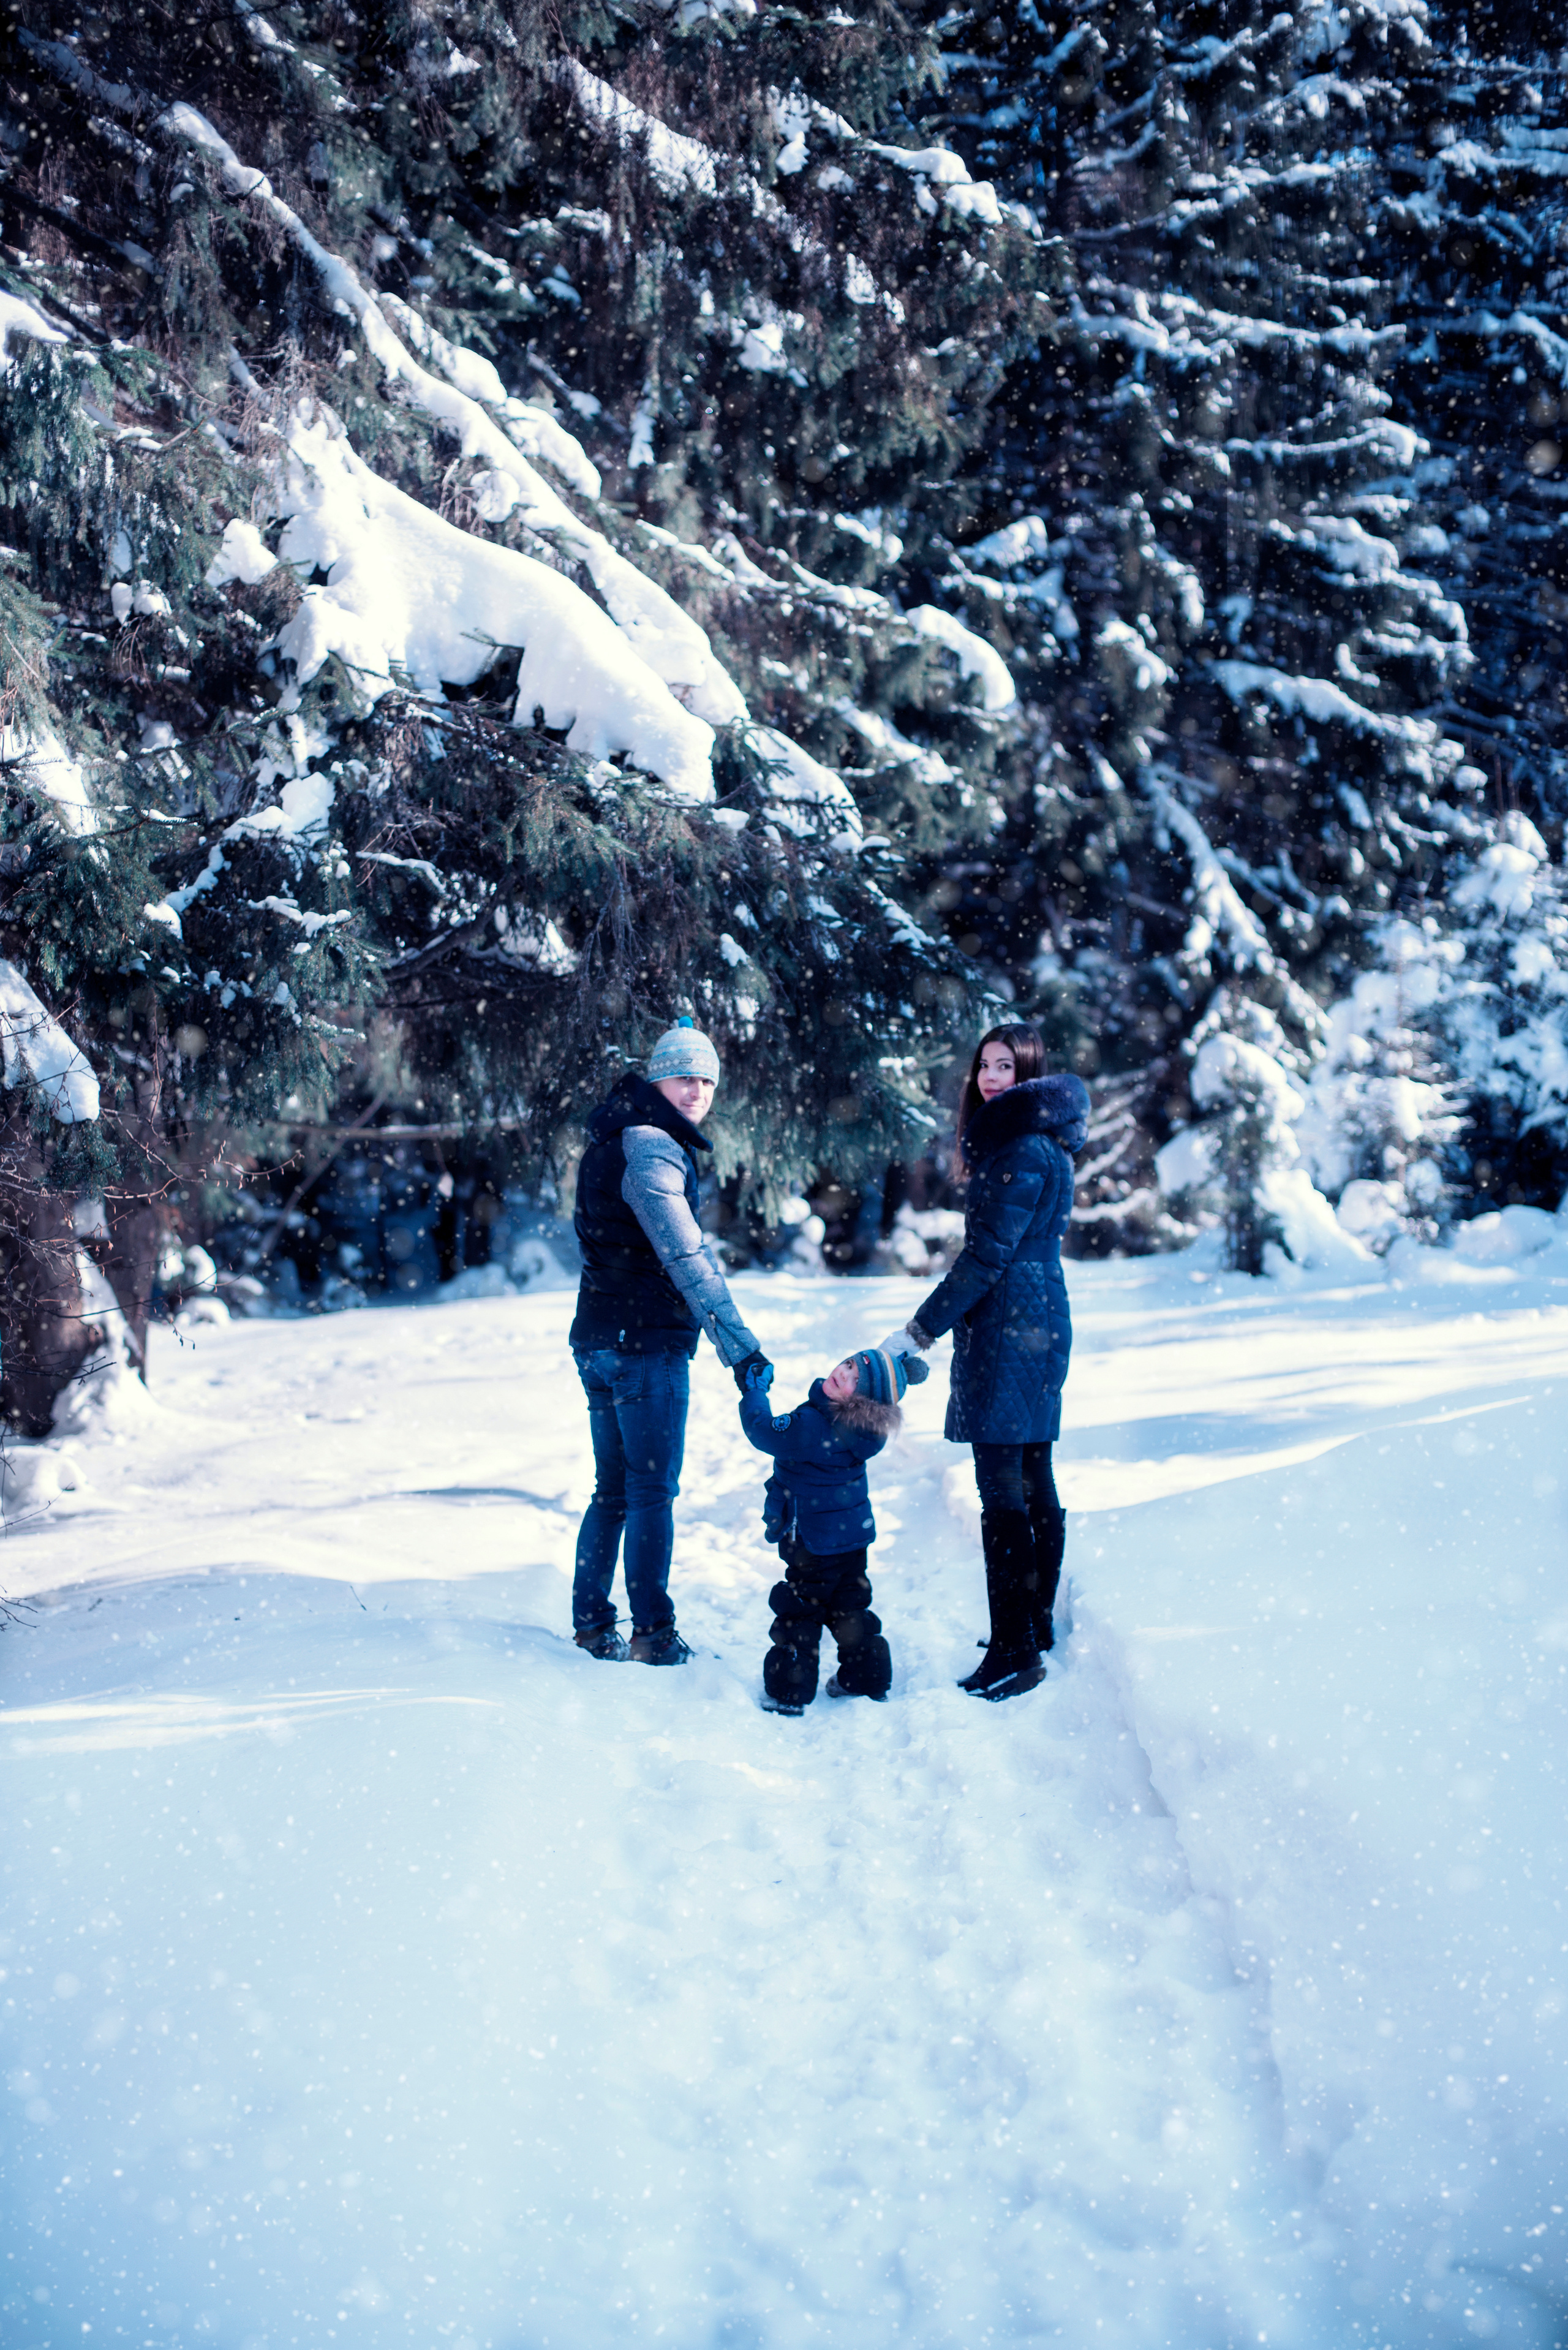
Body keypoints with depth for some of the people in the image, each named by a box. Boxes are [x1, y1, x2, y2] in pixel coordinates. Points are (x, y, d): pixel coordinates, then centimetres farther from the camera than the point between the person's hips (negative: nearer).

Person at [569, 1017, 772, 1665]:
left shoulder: (619, 1139, 16)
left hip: (601, 1338, 9)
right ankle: (652, 1632, 4)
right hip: (647, 1340, -9)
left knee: (614, 1489, 15)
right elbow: (686, 1257, -24)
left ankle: (592, 1624, 19)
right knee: (653, 1489, -2)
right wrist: (739, 1344, -28)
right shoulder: (650, 1148, -15)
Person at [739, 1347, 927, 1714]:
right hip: (854, 1535, 7)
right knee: (849, 1607, 20)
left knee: (800, 1611, 4)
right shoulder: (860, 1426, -7)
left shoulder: (813, 1427, -29)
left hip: (815, 1541, -7)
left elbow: (764, 1432, -19)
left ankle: (789, 1692, 11)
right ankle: (867, 1680, 28)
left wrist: (754, 1392, -8)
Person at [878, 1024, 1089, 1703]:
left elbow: (987, 1257, -19)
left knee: (1002, 1491, -9)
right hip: (1040, 1325, 11)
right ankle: (1038, 1628, 24)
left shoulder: (1023, 1151, -15)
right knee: (1034, 1485, 15)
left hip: (1007, 1332, -11)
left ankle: (1015, 1652, -8)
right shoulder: (1032, 1142, 17)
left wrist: (918, 1333, -16)